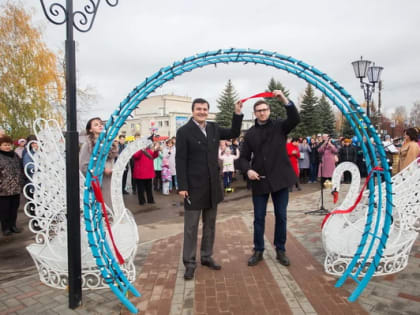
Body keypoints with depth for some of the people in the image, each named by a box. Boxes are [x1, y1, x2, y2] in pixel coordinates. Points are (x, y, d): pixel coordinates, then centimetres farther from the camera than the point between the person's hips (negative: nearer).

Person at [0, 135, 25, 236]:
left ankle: (13, 225, 27)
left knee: (14, 208, 13)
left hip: (16, 188, 5)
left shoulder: (15, 155, 12)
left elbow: (20, 170, 18)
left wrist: (21, 183, 13)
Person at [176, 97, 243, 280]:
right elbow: (180, 160, -11)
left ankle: (207, 257, 30)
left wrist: (237, 114, 4)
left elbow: (234, 133, 18)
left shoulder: (214, 128, 8)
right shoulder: (184, 131, -8)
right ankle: (189, 263, 16)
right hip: (194, 186, -6)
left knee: (210, 224, 15)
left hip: (212, 185, 6)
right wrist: (182, 186, -14)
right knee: (191, 227, 4)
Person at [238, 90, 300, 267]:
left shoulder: (279, 126, 3)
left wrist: (284, 100, -26)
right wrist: (248, 170, -15)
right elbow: (244, 157, 5)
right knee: (259, 218, 8)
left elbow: (295, 119, -16)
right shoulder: (250, 134, 5)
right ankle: (258, 251, 23)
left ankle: (281, 250, 24)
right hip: (259, 181, 1)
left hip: (280, 179, -1)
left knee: (281, 216, 9)